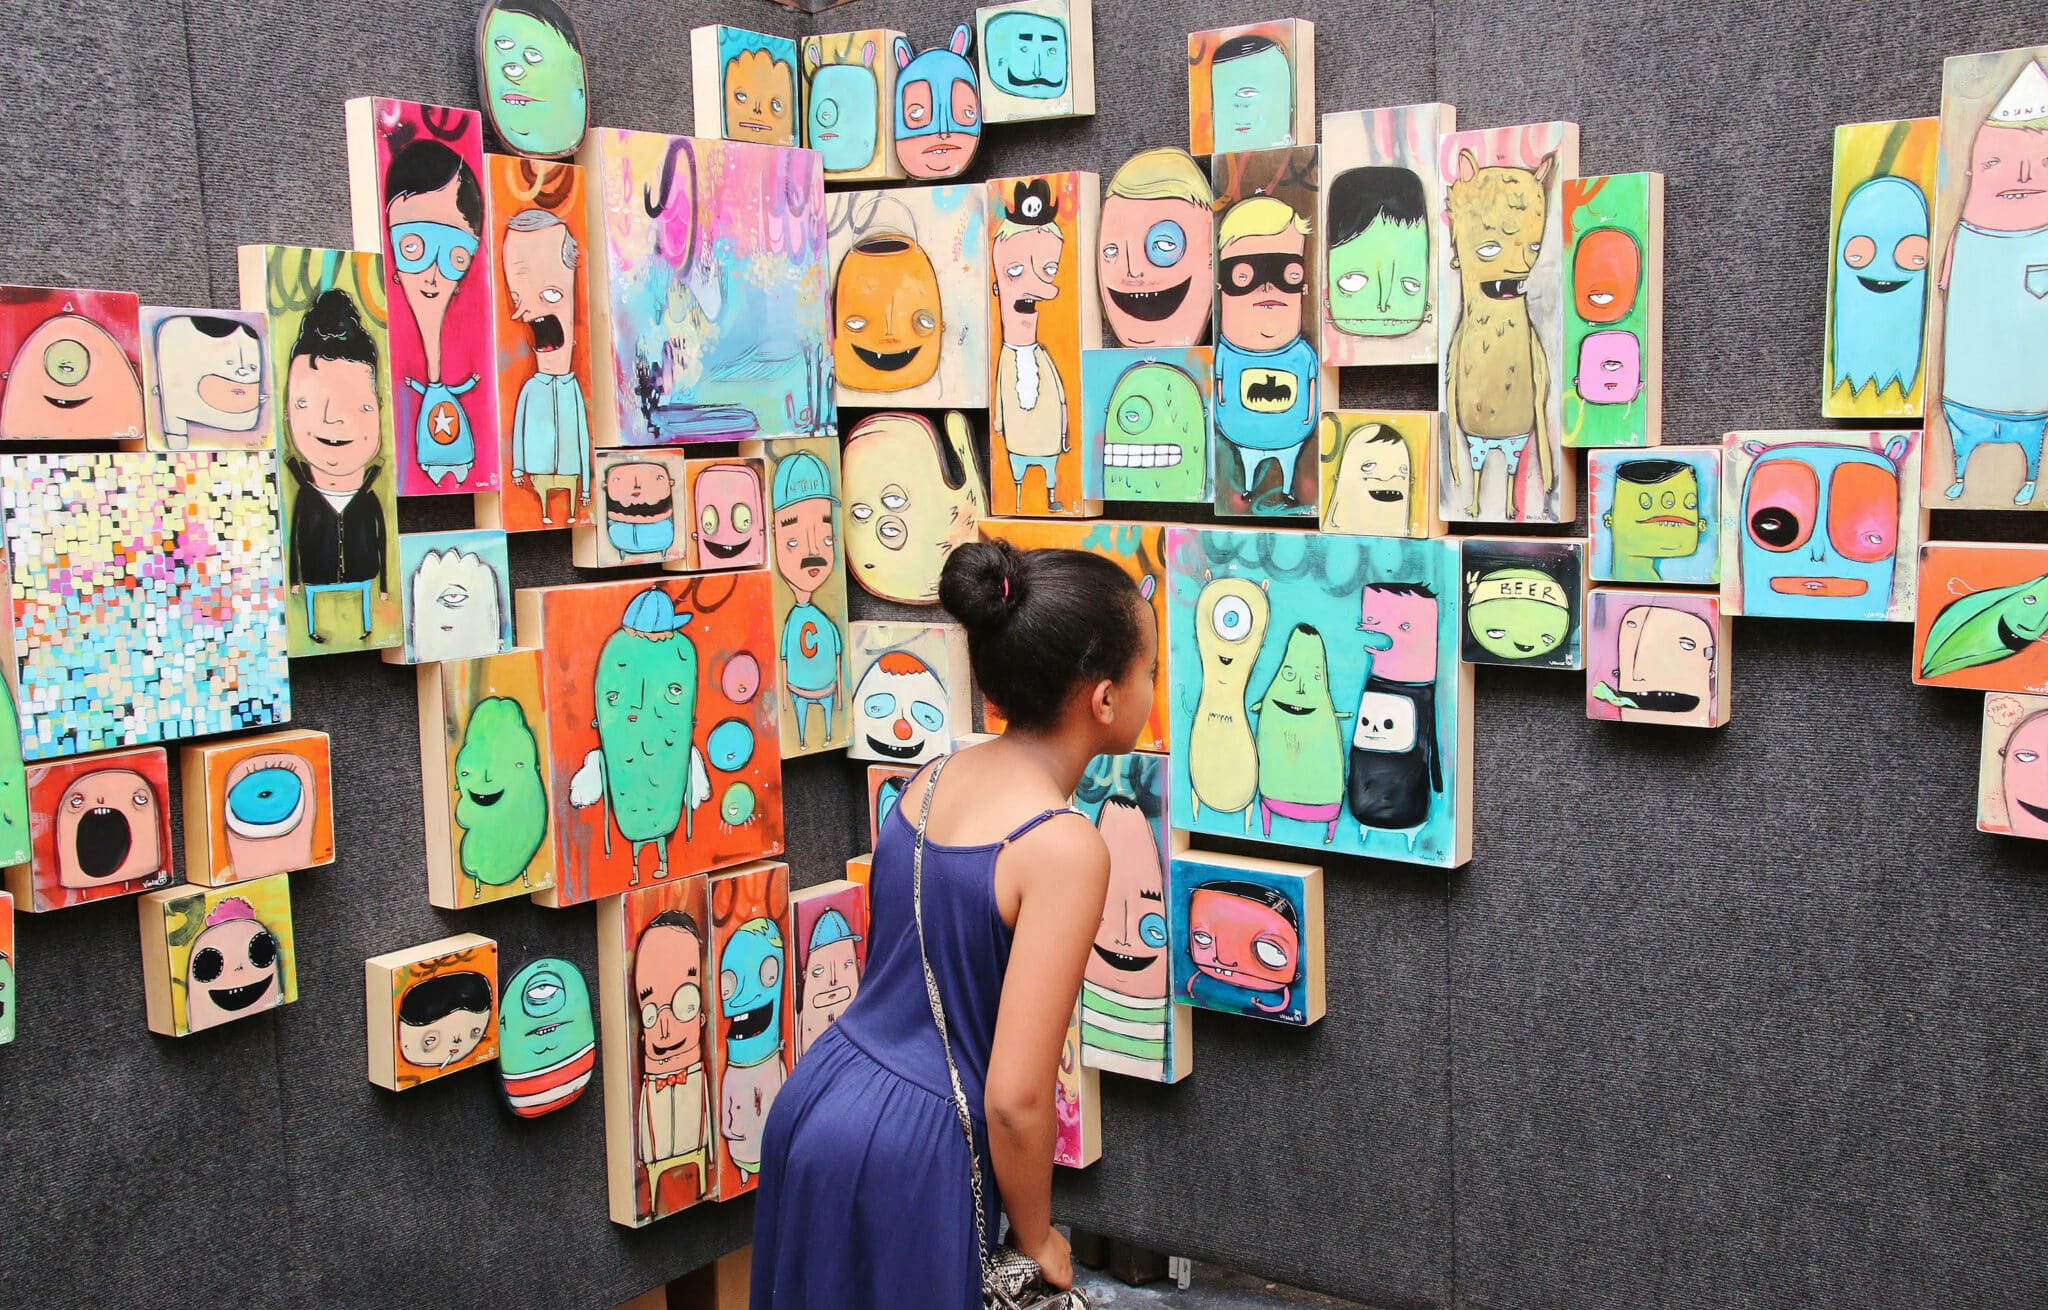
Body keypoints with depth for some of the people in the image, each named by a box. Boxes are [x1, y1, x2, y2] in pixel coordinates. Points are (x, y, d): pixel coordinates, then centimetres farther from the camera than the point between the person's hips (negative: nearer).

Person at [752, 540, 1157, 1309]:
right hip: (906, 1153, -7)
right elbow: (1015, 1099, -20)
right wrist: (1037, 1239, -2)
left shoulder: (934, 779, 3)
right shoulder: (1065, 847, -19)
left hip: (819, 1100, 8)